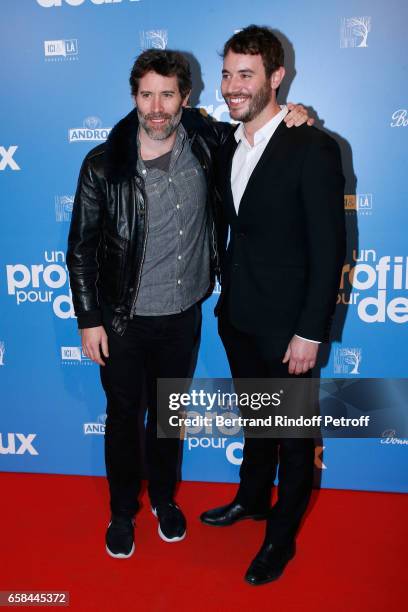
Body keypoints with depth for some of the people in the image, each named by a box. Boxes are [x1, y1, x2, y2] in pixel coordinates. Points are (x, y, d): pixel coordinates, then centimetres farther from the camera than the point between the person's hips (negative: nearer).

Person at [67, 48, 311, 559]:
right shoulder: (103, 164, -12)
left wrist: (284, 114, -6)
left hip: (183, 316, 2)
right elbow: (81, 248, -6)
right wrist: (89, 319, -6)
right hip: (122, 321, -2)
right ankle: (123, 510, 40)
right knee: (124, 416, 15)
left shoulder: (206, 142, -6)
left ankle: (164, 497, 45)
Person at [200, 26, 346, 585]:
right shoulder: (228, 148, 6)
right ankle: (253, 499, 47)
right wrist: (227, 299, 7)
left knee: (293, 432, 12)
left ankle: (281, 537, 33)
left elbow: (329, 247, -16)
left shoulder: (312, 148, -15)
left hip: (286, 324, -6)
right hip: (237, 317, 7)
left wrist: (310, 332, -17)